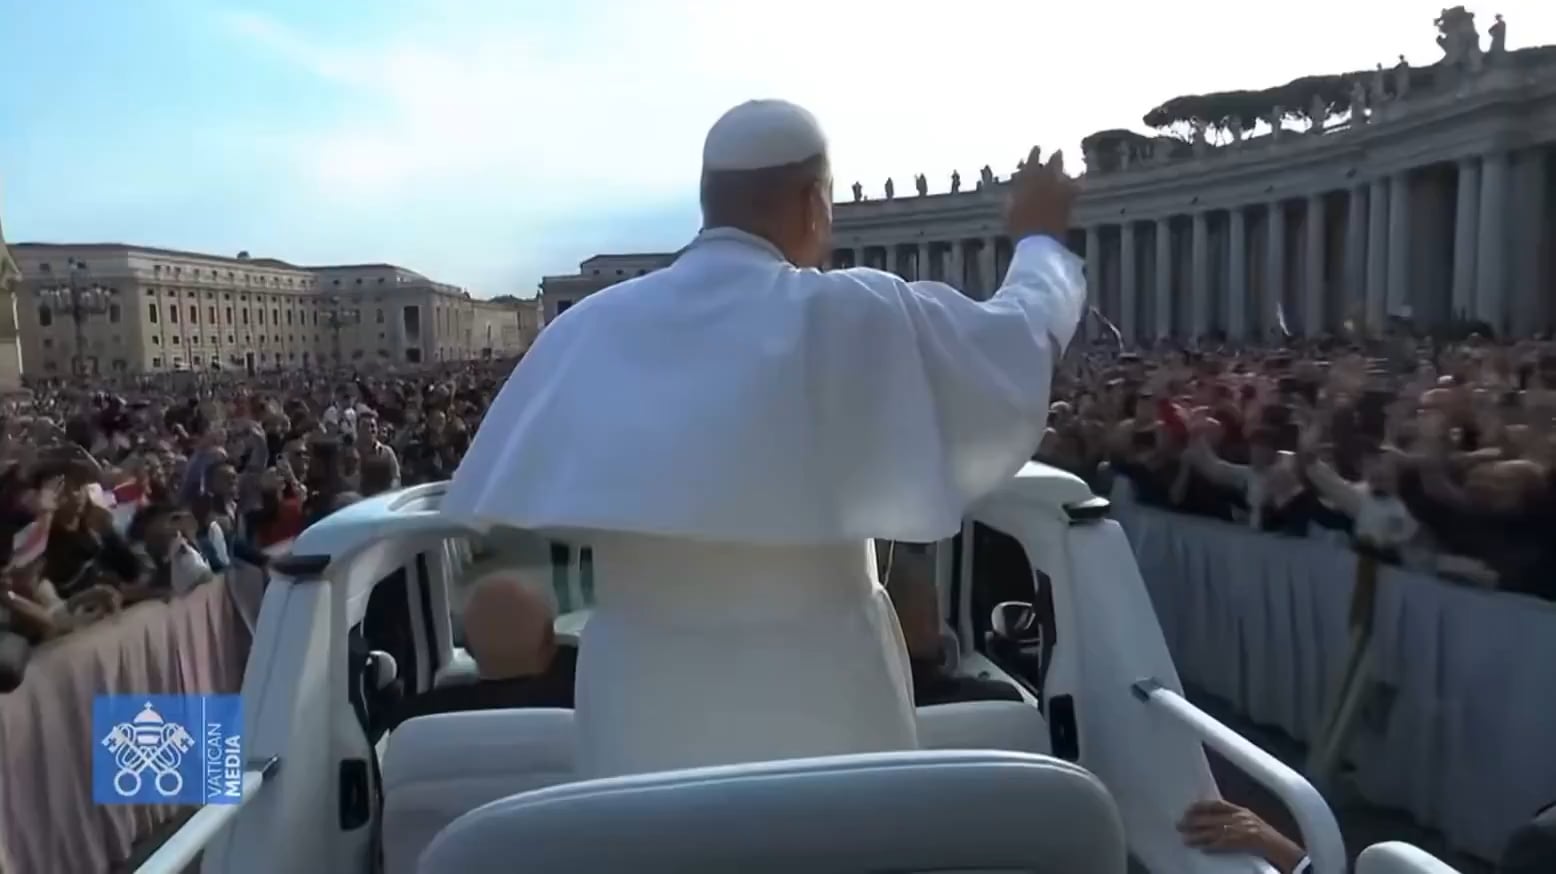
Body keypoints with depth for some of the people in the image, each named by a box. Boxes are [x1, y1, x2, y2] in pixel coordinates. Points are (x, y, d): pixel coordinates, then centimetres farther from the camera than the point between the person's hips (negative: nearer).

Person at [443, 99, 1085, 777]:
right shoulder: (855, 316, -10)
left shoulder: (588, 328, 0)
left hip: (642, 710, 3)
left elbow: (507, 498, 6)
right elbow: (1022, 336, 4)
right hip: (812, 706, -3)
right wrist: (1040, 236, 24)